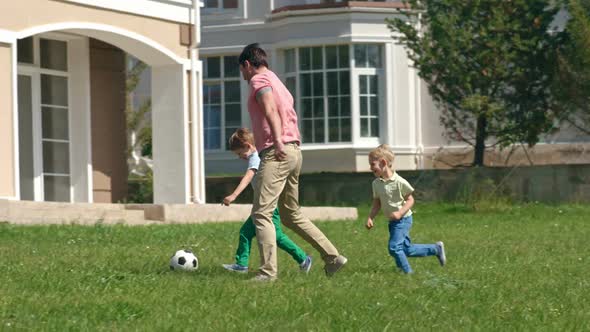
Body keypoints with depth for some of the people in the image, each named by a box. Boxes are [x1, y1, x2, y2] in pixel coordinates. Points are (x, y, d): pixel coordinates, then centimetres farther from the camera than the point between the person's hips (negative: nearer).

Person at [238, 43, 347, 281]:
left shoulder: (259, 80, -3)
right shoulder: (277, 82, 26)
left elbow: (271, 109, -21)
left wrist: (278, 141, -33)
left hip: (276, 154, -10)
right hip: (294, 152, 10)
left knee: (261, 213, -11)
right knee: (291, 215, 17)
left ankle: (268, 271, -17)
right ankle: (333, 257, 15)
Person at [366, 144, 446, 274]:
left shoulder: (399, 182, -19)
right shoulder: (376, 183, 1)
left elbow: (410, 200, -12)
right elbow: (377, 204, 9)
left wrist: (400, 213, -26)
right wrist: (370, 218, -5)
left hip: (402, 219, -7)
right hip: (392, 221, 7)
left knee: (394, 247, -17)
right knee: (407, 250, 14)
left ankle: (407, 272, -4)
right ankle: (436, 249, 29)